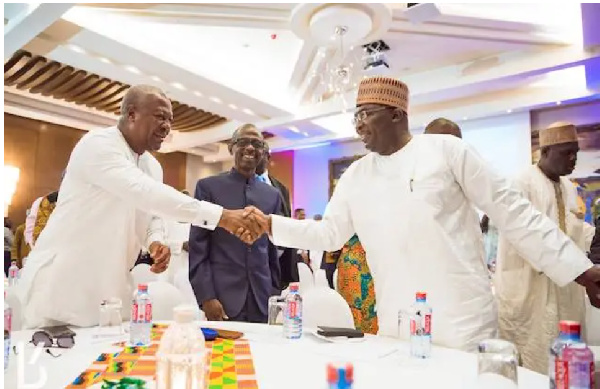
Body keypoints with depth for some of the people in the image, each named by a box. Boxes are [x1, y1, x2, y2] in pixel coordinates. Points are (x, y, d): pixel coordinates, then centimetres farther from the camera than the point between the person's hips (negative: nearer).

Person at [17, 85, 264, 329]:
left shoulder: (153, 167, 8)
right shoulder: (97, 144, -17)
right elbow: (142, 192, -34)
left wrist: (156, 242, -10)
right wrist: (220, 215, -39)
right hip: (61, 283, -7)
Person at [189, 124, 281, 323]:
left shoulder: (273, 195, 9)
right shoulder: (208, 186, -1)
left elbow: (273, 251, 12)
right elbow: (198, 247, -3)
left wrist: (275, 296, 10)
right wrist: (206, 296, -10)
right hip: (222, 298, -3)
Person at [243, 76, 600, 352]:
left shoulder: (447, 150, -6)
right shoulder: (356, 175, 7)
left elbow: (512, 212, -4)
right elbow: (330, 233, 10)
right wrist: (271, 224, 0)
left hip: (462, 321, -4)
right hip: (396, 326, 4)